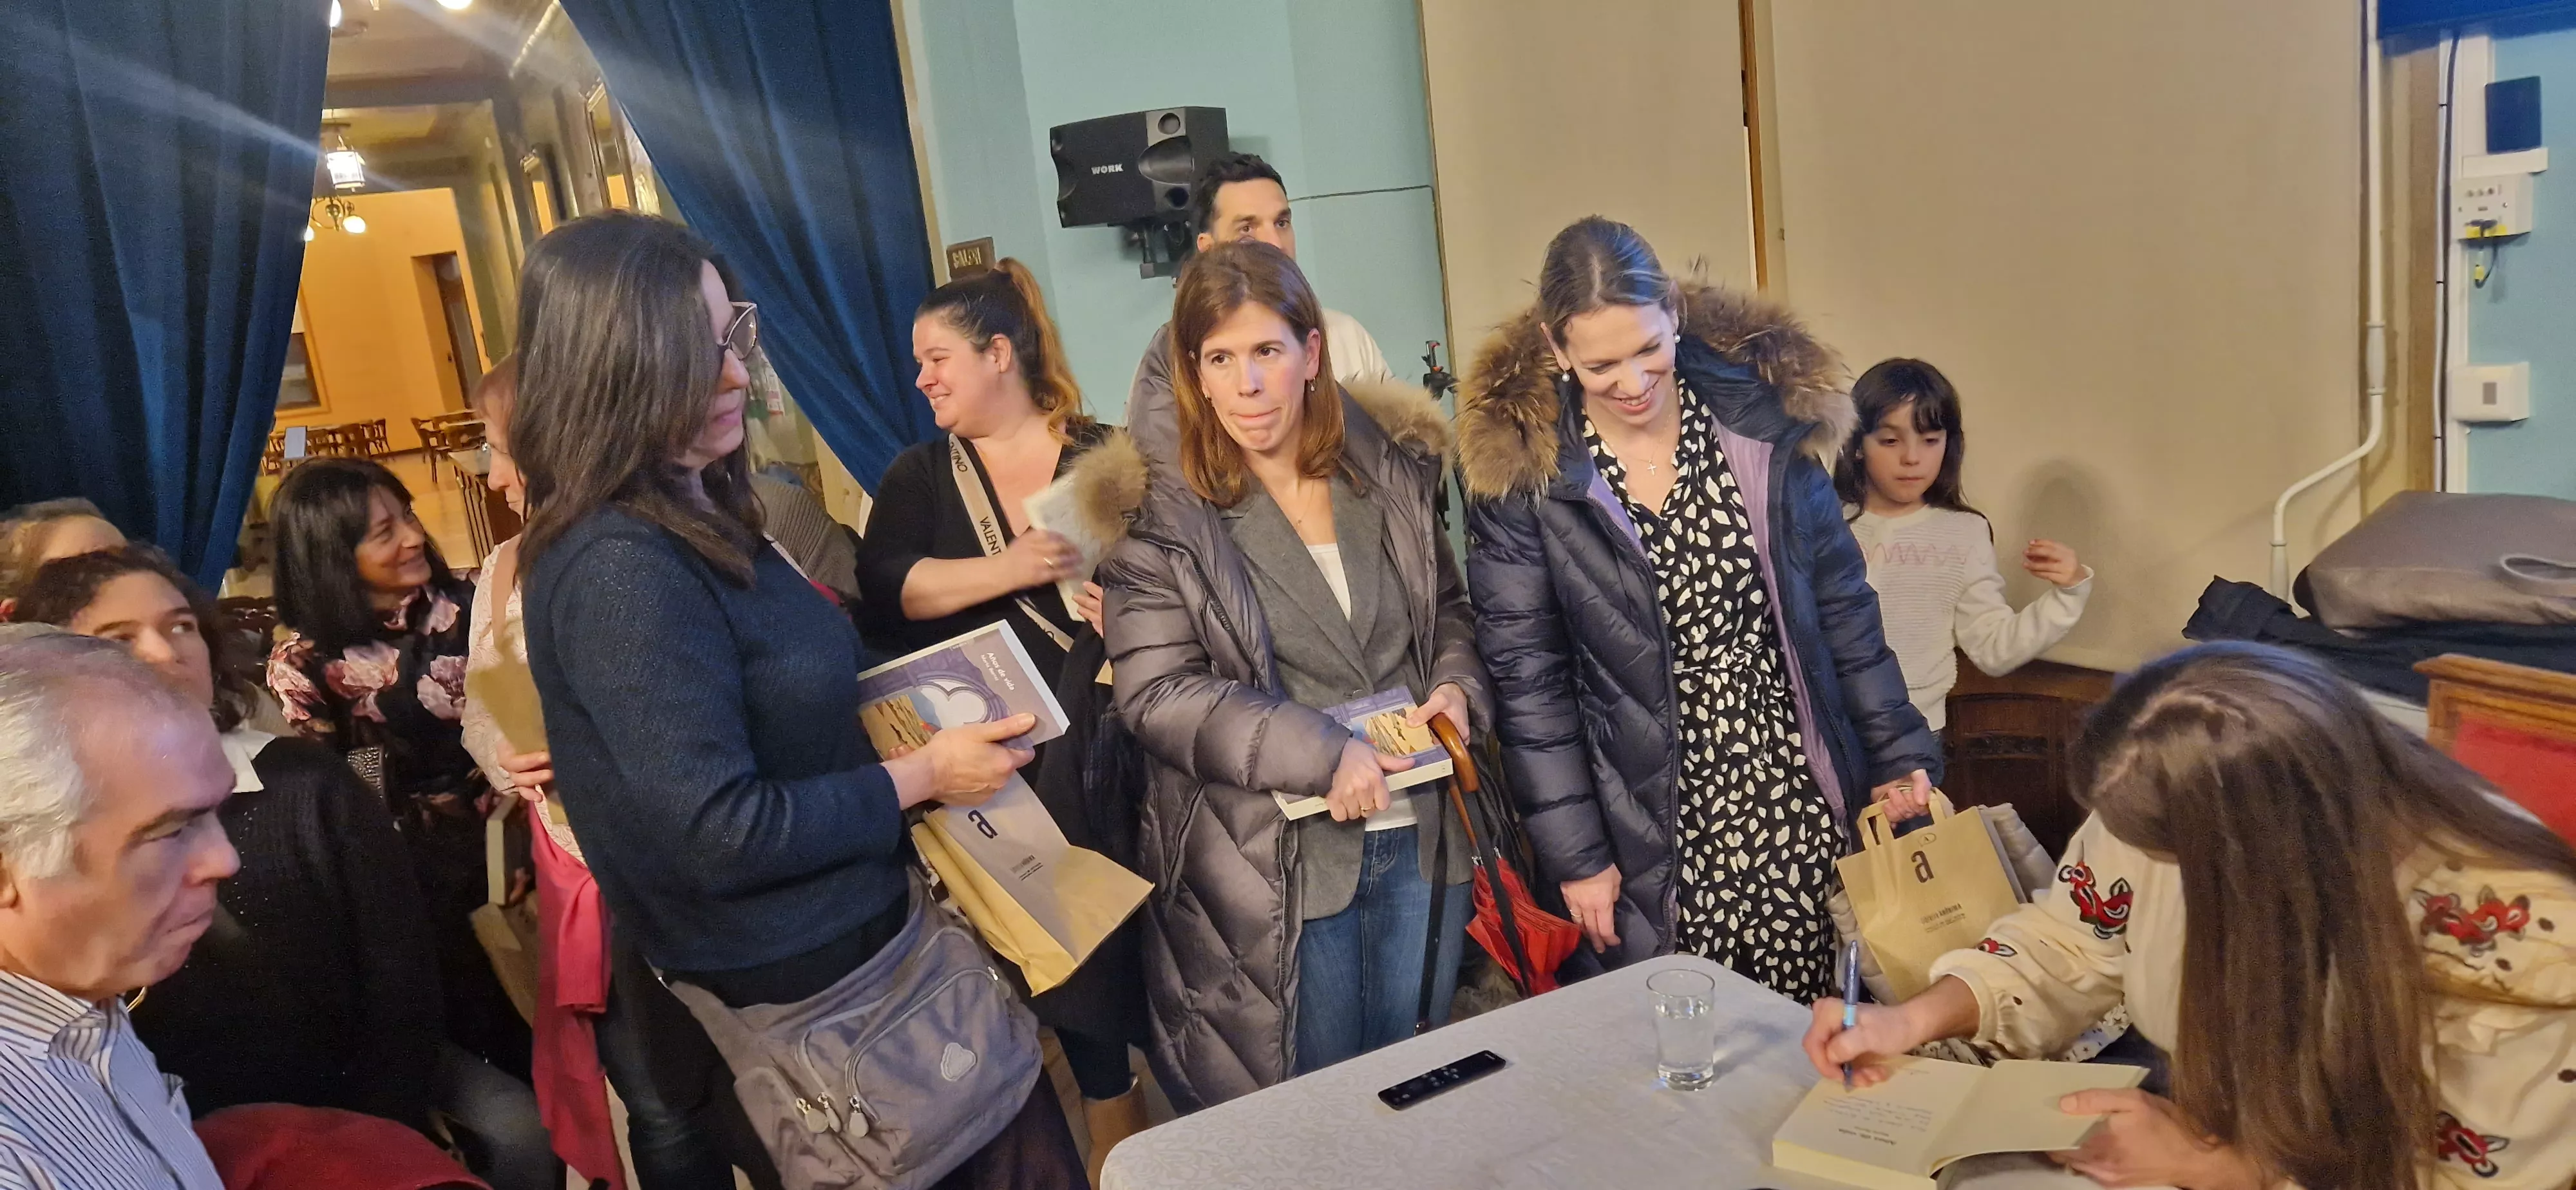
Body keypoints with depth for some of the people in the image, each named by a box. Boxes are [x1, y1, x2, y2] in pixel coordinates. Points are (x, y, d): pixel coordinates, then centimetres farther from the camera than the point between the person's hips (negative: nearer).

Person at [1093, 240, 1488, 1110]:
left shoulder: (1393, 467, 2)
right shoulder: (1162, 514, -10)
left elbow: (1448, 607, 15)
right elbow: (1159, 694, -16)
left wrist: (1457, 685, -6)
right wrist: (1322, 755, -23)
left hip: (1420, 837, 4)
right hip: (1272, 864, -4)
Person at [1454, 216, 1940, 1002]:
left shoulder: (1760, 414, -1)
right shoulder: (1520, 469, -8)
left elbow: (1840, 605, 7)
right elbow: (1527, 678, -5)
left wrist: (1896, 753, 6)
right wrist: (1575, 855, -4)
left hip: (1802, 810, 2)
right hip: (1657, 834, -2)